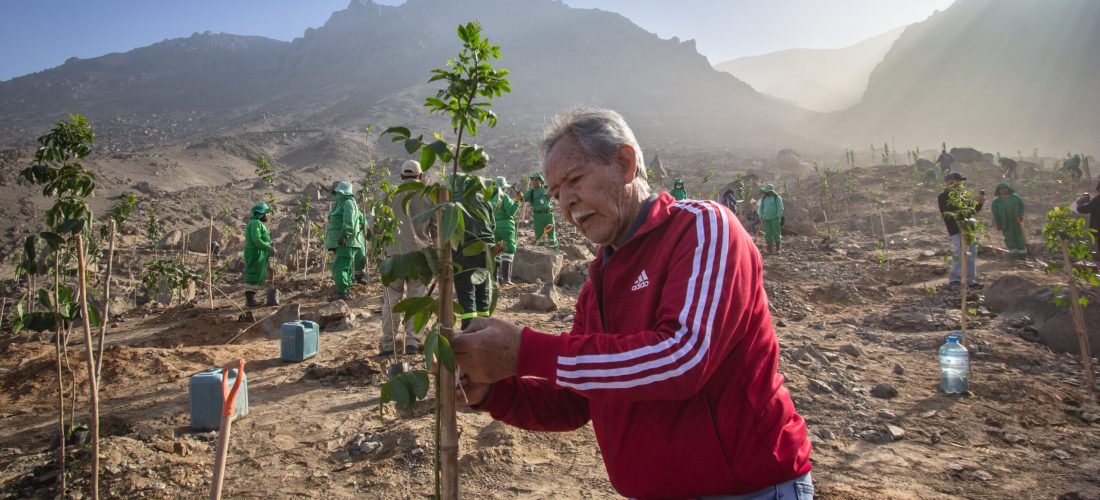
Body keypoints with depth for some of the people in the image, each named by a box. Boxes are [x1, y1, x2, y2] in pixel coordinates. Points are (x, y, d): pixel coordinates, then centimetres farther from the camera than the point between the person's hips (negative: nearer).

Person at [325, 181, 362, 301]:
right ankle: (347, 292, 17)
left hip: (345, 243, -11)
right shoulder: (342, 204, 24)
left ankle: (342, 292, -23)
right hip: (341, 243, 11)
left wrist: (344, 236, -29)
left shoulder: (348, 203, -8)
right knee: (345, 268, 12)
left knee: (339, 267, -17)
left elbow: (349, 222, -22)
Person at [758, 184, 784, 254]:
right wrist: (761, 216, 9)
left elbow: (780, 208, -6)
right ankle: (770, 249, 6)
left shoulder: (777, 198, -2)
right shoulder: (764, 198, 13)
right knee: (768, 234, 2)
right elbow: (761, 207, 20)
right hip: (766, 219, 5)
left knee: (776, 233, -2)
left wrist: (778, 217, -12)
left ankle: (778, 248, 10)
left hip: (774, 219, -5)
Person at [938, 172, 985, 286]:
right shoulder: (944, 197, -4)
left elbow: (972, 211, 28)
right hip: (957, 230, -9)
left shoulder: (959, 196, 24)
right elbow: (955, 208, -23)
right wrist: (973, 200, -22)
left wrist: (980, 203, 9)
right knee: (961, 253, -20)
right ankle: (954, 279, -23)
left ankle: (970, 279, 18)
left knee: (972, 254, 11)